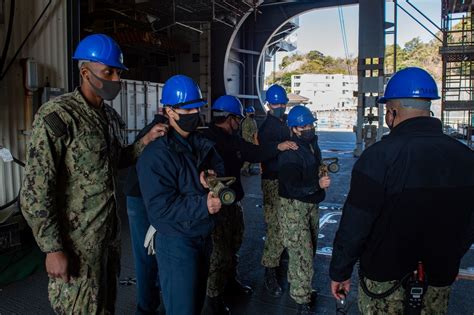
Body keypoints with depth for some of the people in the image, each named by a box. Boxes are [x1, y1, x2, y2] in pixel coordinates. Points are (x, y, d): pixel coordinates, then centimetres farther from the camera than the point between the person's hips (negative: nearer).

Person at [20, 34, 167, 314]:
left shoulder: (112, 117, 8)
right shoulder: (56, 116, -17)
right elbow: (35, 192, -18)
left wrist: (146, 140, 4)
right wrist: (53, 249, -17)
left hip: (111, 233, 7)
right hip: (77, 240, -7)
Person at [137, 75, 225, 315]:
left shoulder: (202, 145, 6)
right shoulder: (156, 155, -20)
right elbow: (159, 207, -25)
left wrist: (215, 177, -11)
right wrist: (202, 205, -29)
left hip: (203, 238, 8)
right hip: (176, 243, -8)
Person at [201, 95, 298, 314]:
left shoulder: (232, 138, 7)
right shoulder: (207, 140, -21)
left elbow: (253, 153, 14)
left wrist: (278, 147, 5)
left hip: (233, 203, 9)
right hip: (217, 206, -9)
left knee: (233, 246, 24)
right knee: (220, 253, 0)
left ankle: (230, 281, 45)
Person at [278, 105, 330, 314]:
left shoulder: (312, 144, 6)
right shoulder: (290, 153, -22)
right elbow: (293, 187, -25)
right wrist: (318, 185, -33)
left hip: (311, 204, 9)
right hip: (294, 206, -9)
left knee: (309, 249, 20)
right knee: (302, 253, -6)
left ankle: (299, 287, 39)